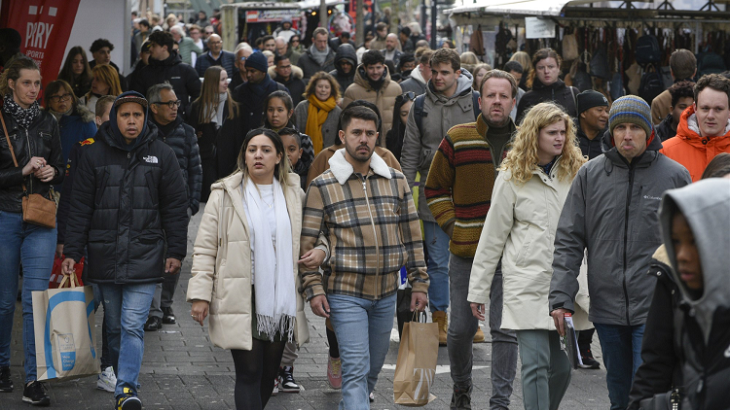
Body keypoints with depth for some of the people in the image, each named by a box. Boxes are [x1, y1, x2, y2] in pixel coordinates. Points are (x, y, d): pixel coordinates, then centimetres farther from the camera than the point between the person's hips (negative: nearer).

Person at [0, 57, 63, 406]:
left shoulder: (47, 122, 7)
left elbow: (61, 171, 15)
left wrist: (53, 172, -6)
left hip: (41, 220, 2)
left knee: (36, 298, -6)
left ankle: (33, 381, -6)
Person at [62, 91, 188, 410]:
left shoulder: (162, 155, 4)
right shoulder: (93, 154, 4)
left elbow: (175, 207, 7)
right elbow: (79, 207, 5)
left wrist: (175, 251, 2)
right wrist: (72, 252, 1)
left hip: (144, 255, -2)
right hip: (104, 254, 2)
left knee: (132, 325, -11)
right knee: (113, 325, 9)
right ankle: (117, 377, 22)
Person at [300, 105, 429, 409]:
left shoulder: (396, 181, 6)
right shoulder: (322, 187, -5)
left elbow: (412, 235, 11)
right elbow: (307, 243, -4)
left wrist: (419, 282, 8)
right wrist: (313, 289, -11)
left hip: (386, 294, 5)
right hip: (345, 294, -4)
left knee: (372, 370, 14)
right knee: (356, 370, -11)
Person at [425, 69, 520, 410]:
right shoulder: (458, 139, 0)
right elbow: (435, 188, 9)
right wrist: (450, 225, -1)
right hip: (465, 252, 0)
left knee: (505, 329, -2)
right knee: (461, 328, 8)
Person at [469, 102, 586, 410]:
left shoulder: (576, 172, 9)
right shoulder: (513, 177, 3)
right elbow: (492, 236, 6)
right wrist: (478, 290, 5)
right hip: (528, 284, -3)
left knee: (562, 366, 6)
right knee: (536, 365, -9)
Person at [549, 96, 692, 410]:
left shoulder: (675, 176, 0)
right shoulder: (590, 175, 4)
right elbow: (569, 241, 4)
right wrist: (561, 297, -5)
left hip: (656, 310, -3)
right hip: (607, 308, 3)